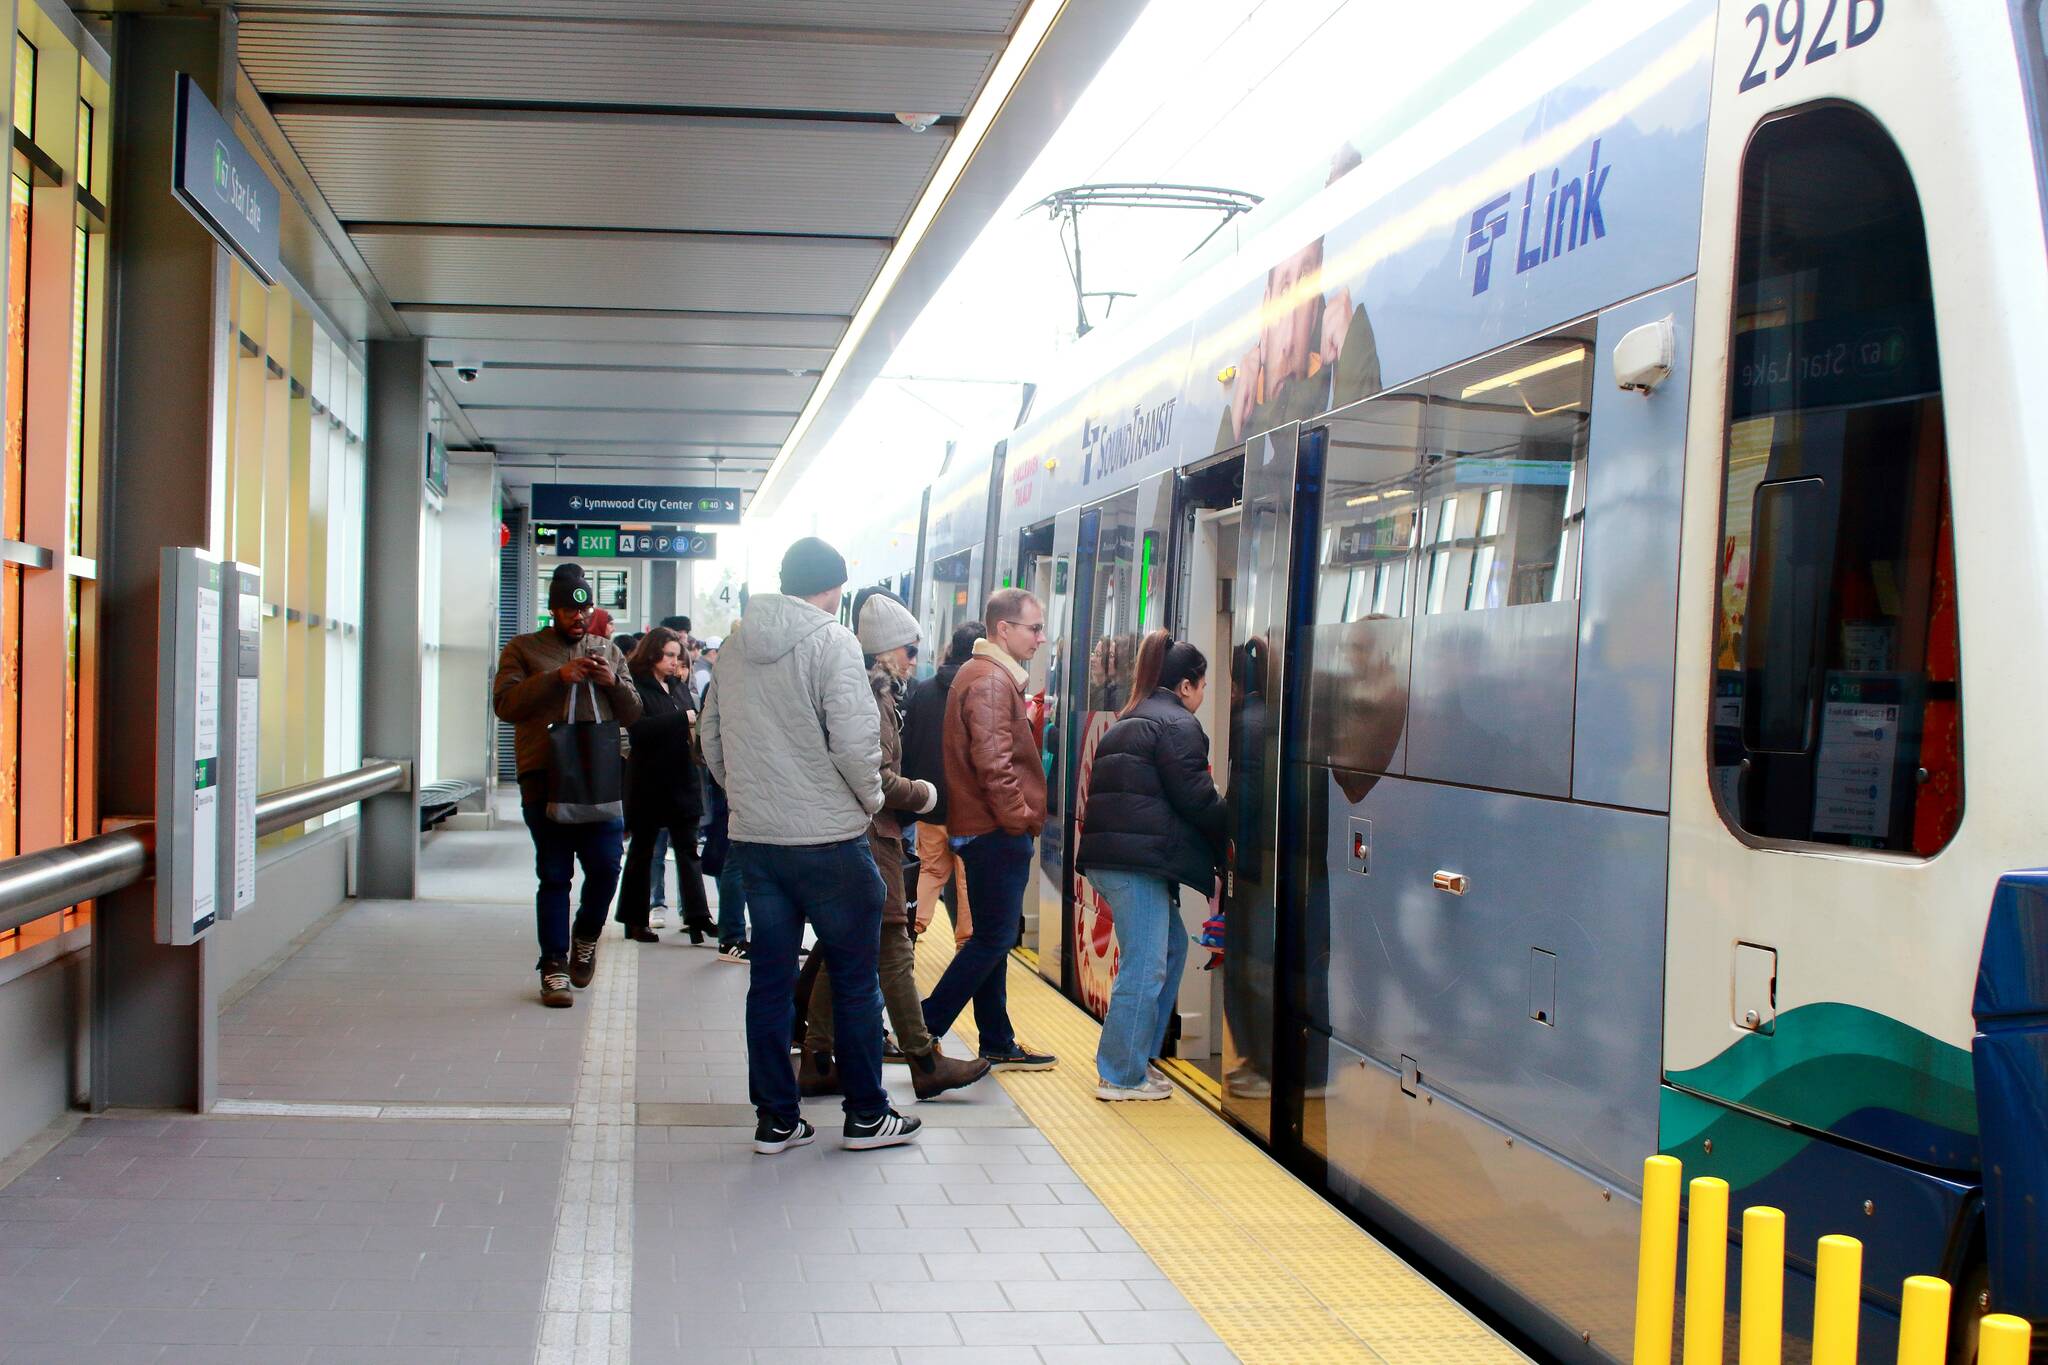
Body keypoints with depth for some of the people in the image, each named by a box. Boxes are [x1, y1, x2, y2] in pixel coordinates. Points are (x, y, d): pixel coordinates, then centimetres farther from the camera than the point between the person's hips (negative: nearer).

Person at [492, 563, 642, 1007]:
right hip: (544, 779, -2)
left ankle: (586, 937, 19)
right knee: (554, 875, 2)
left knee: (605, 866, -9)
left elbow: (632, 716, 14)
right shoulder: (524, 649, 9)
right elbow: (505, 703, -6)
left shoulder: (608, 651, 18)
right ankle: (554, 967, 11)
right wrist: (558, 677, -17)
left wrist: (613, 682, -6)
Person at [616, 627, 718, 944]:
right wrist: (682, 719, -24)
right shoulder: (636, 686, -8)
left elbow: (692, 726, 22)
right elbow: (639, 728, -22)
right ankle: (635, 920, 15)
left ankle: (697, 916, -1)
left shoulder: (677, 686, 13)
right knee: (642, 851, 6)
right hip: (648, 784, -6)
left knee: (687, 848, 2)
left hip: (681, 781, 6)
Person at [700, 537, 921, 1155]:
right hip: (828, 838, -6)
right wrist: (872, 798, -2)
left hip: (754, 839, 6)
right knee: (855, 978, 7)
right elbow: (854, 740, -18)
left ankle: (776, 1120, 16)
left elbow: (711, 739, 13)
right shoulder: (831, 641, -12)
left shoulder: (737, 645, 9)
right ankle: (866, 1116, 16)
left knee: (771, 979, 11)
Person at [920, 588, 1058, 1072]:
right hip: (997, 832, -11)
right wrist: (1019, 817, -16)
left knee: (993, 938, 14)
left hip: (985, 829, 11)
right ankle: (923, 1031, -2)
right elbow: (993, 761, -23)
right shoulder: (991, 681, -16)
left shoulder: (985, 674, 18)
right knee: (993, 940, -6)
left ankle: (998, 1044, 22)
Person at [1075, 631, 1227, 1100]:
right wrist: (1231, 831, 8)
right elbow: (1196, 799, -11)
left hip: (1109, 851, 10)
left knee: (1171, 944, 18)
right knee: (1144, 966, -5)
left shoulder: (1128, 722, 23)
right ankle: (1123, 1077, -1)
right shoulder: (1178, 725, -6)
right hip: (1138, 857, -10)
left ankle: (1140, 1056, 22)